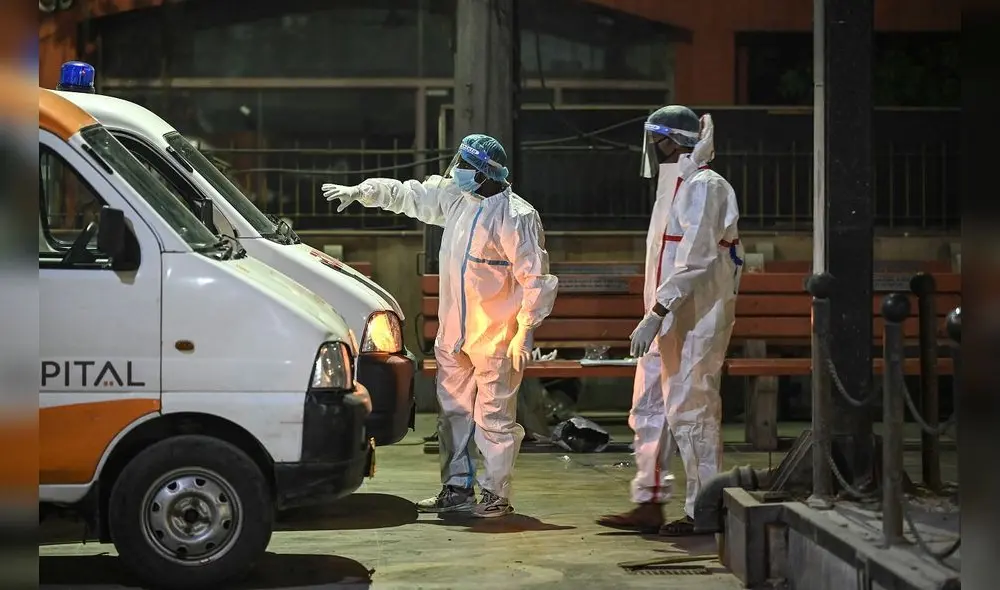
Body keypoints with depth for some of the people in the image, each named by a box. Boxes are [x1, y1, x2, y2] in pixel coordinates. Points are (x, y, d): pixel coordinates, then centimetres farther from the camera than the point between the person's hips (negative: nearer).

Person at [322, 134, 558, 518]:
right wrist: (362, 192, 9)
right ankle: (457, 488, 24)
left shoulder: (516, 216, -17)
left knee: (494, 416, -1)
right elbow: (408, 194, 19)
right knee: (454, 411, 14)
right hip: (453, 333, 8)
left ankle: (496, 494, 8)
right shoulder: (455, 197, 6)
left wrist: (525, 332, -19)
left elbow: (535, 278, -17)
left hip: (495, 338, -8)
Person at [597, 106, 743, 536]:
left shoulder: (703, 187, -13)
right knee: (649, 410, 11)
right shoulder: (675, 186, 18)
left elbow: (695, 261, -22)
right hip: (669, 319, 10)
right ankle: (649, 504, 16)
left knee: (691, 412, -5)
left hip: (695, 319, -10)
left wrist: (656, 313, -26)